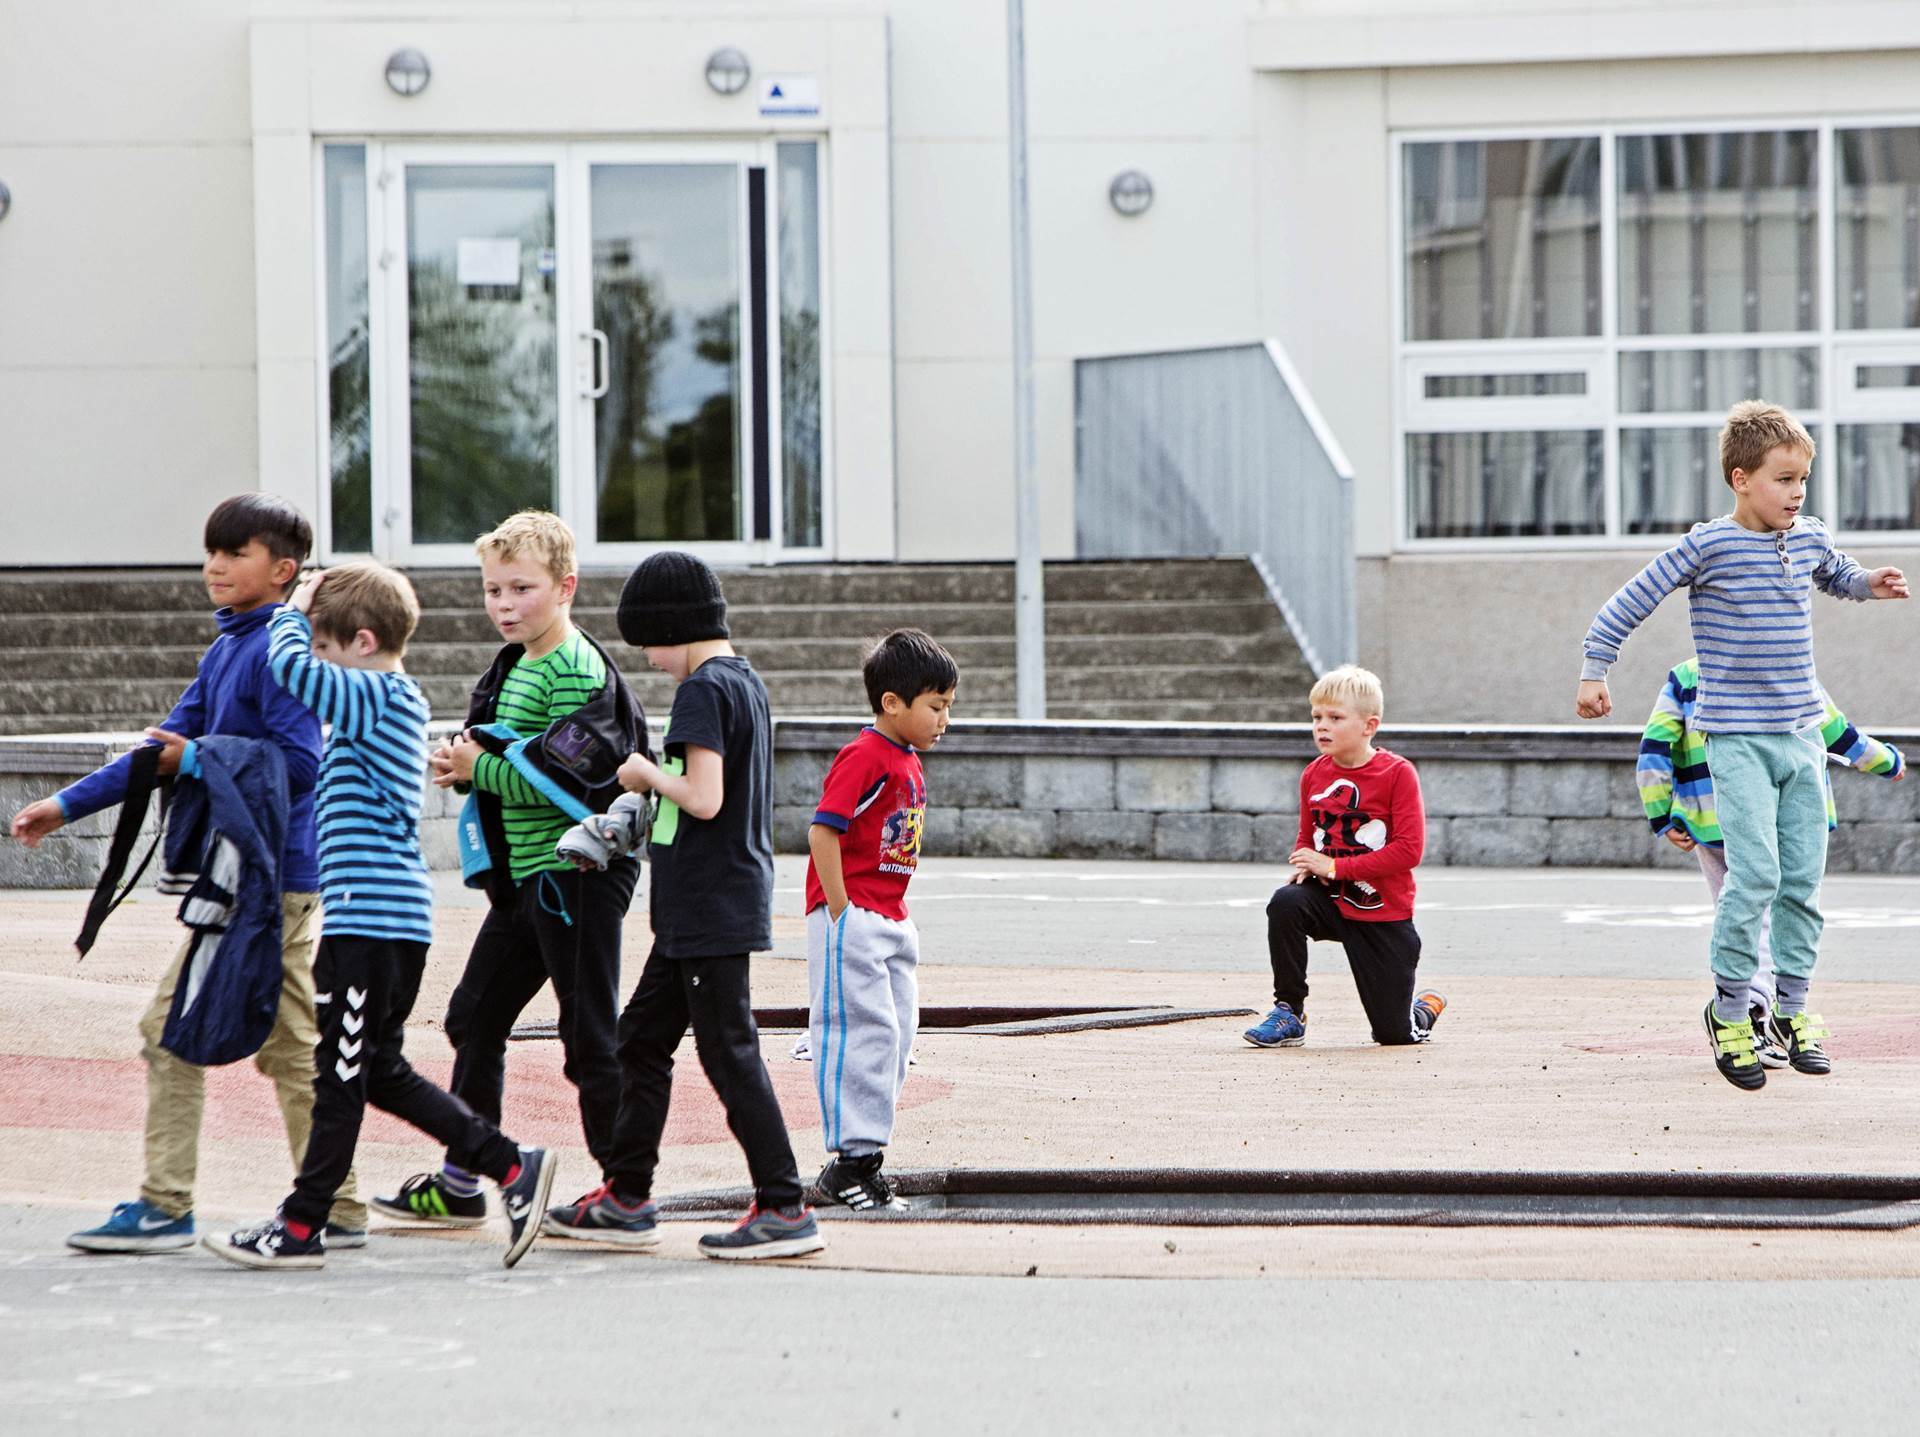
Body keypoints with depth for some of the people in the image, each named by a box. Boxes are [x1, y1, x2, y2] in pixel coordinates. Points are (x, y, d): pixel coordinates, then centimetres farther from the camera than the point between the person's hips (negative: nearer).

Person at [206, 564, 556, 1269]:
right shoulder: (394, 703, 17)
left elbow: (288, 664, -22)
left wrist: (294, 610, -5)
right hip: (394, 919, 10)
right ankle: (513, 1168, 12)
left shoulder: (378, 697, -13)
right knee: (379, 1073, 13)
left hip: (371, 917, -10)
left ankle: (302, 1225, 3)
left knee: (344, 1073, -3)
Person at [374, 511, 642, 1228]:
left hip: (575, 868, -10)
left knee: (589, 1034, -6)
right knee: (475, 1016, 15)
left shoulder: (577, 669, -16)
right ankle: (459, 1183, 24)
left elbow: (560, 779, -23)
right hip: (525, 875, 10)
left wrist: (479, 768, -12)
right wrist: (466, 763, 1)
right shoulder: (513, 667, 14)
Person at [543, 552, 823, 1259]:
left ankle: (785, 1209, -6)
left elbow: (704, 799, -25)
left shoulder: (702, 690, -16)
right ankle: (626, 1199, 20)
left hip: (711, 909, -10)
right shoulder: (744, 681, 14)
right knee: (642, 1038, 15)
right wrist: (648, 800, 14)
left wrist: (649, 774, -9)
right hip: (698, 914, 10)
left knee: (729, 1054, -7)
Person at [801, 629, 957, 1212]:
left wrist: (898, 917, 15)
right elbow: (823, 830, -21)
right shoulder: (865, 757, -15)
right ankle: (852, 1160, -7)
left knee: (896, 1033, 10)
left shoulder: (909, 763, 15)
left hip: (890, 923, 10)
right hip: (851, 921, -10)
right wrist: (840, 910, -20)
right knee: (865, 1030, -10)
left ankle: (863, 1162, 15)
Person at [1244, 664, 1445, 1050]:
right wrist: (1304, 866, -12)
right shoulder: (1314, 775, 0)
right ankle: (1289, 1013, -18)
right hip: (1331, 901, 4)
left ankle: (1425, 1009, 38)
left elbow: (1409, 849, -22)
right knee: (1285, 902, -32)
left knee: (1395, 1034, -1)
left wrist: (1334, 867, -23)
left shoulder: (1397, 773, -16)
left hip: (1385, 915, -4)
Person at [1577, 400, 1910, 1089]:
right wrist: (1594, 671, -10)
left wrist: (1871, 585, 8)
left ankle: (1793, 1007, 17)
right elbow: (1630, 602, -7)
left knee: (1804, 876, 6)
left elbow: (1837, 575, 30)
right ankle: (1729, 1011, -2)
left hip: (1802, 734, 6)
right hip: (1739, 738, -6)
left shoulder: (1810, 538, 7)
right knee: (1755, 874, -14)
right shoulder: (1709, 546, -10)